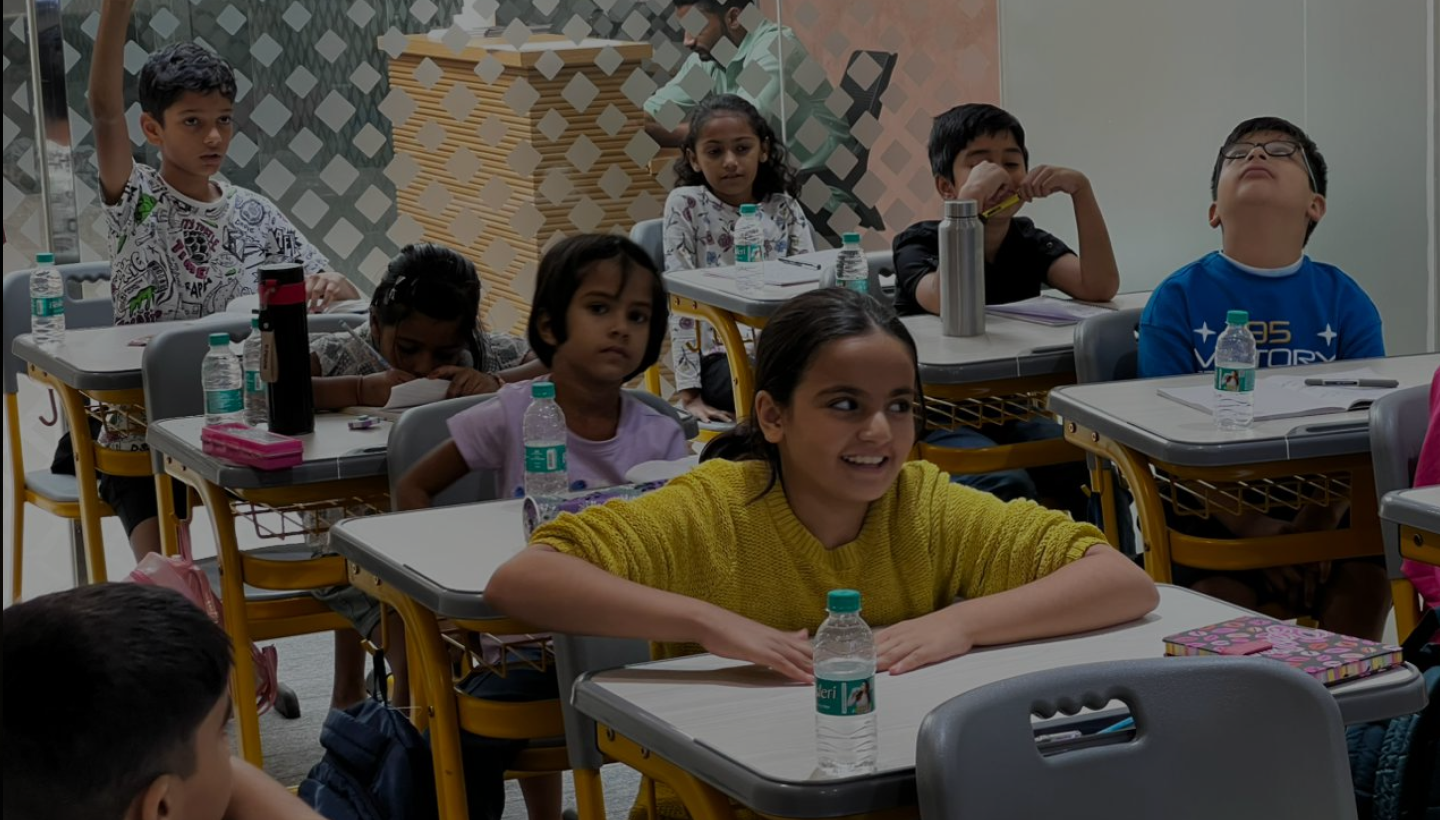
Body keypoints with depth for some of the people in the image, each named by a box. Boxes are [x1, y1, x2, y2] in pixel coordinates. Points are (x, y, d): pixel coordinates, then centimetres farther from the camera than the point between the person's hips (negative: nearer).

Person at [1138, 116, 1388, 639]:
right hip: (1215, 509, -1)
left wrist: (1318, 526, -20)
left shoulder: (1345, 301, 5)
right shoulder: (1177, 300, 0)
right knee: (1221, 594, -28)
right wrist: (1257, 531, -19)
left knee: (1368, 574, -25)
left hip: (1321, 505, 2)